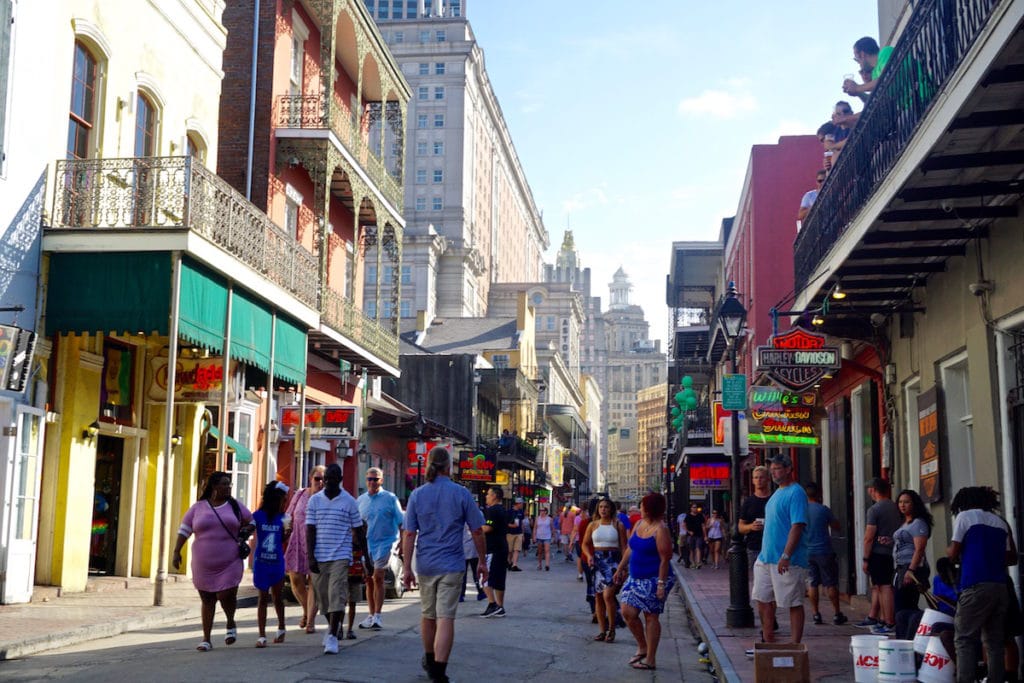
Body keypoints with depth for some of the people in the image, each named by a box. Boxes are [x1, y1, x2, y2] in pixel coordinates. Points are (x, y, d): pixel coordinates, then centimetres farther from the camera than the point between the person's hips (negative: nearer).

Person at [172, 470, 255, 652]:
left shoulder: (235, 506, 6)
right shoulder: (198, 507, 4)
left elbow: (251, 522, 17)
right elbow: (184, 530, 5)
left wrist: (245, 532, -2)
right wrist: (176, 552, -1)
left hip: (229, 564, 0)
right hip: (204, 565, 1)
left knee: (227, 596, -11)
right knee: (207, 601, 7)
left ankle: (230, 623, 21)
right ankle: (206, 639, 17)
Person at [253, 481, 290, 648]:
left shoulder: (282, 517, 0)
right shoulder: (258, 516, -8)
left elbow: (282, 540, 7)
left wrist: (288, 532, -11)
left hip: (277, 563, 2)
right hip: (261, 563, -2)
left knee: (277, 596, 13)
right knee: (263, 598, 2)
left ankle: (281, 628, 33)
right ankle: (262, 635, 7)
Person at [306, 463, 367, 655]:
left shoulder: (349, 502, 1)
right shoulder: (314, 500, 5)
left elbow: (359, 531, 7)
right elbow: (310, 530, 3)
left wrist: (365, 557, 7)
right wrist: (310, 557, -5)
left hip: (340, 556, -3)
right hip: (319, 557, 3)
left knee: (337, 595, -11)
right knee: (323, 596, 11)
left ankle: (333, 636, -8)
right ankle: (333, 626, 34)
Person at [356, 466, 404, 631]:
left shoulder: (390, 498, -2)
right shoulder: (361, 500, 10)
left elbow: (401, 522, 0)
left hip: (385, 542, -4)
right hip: (366, 544, 5)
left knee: (378, 578, -13)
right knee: (369, 580, 8)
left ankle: (377, 616, -8)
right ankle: (371, 615, 19)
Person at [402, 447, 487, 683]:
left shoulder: (417, 495, 0)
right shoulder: (461, 494, -5)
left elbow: (409, 534, -3)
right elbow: (477, 532, -3)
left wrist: (407, 567, 1)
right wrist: (482, 561, 8)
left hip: (425, 564, 3)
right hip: (451, 565, -3)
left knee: (427, 615, 19)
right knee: (446, 617, -4)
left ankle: (429, 660, 37)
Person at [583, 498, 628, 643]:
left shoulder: (618, 525, 0)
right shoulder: (593, 525, 8)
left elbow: (624, 547, 0)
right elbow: (585, 544, 13)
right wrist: (589, 556, -6)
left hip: (613, 561, -4)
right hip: (597, 560, 4)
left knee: (608, 595, -16)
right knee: (598, 597, 6)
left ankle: (611, 629, -3)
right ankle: (603, 630, 16)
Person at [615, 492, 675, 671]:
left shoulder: (660, 529, -16)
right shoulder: (639, 524, 9)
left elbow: (665, 559, -18)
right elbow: (630, 549, 19)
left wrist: (662, 584, -21)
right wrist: (620, 568, 18)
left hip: (653, 580, -8)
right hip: (636, 578, 8)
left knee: (651, 617, 0)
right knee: (628, 612, 3)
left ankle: (650, 660, 8)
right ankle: (642, 647, 23)